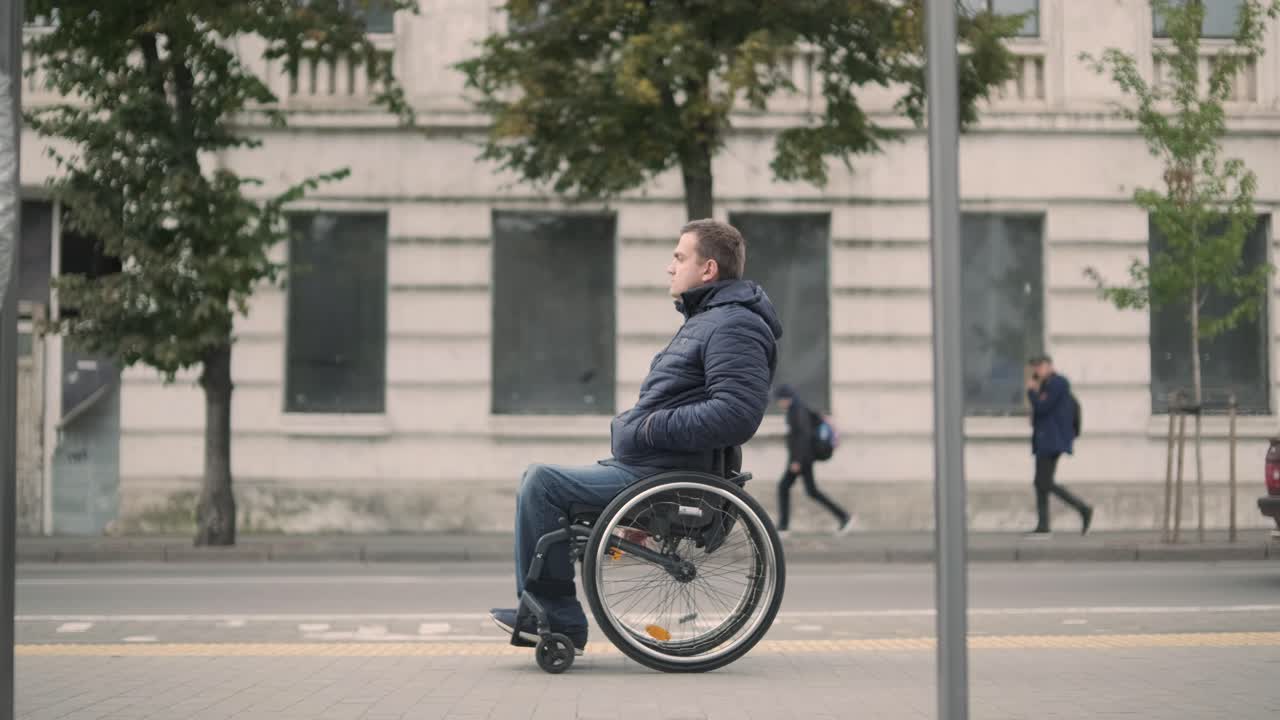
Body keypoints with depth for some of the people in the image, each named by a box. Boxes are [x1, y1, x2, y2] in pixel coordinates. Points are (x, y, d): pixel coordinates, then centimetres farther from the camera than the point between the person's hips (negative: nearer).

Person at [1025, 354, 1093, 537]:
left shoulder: (1057, 383, -12)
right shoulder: (1049, 384, 19)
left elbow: (1042, 407, -19)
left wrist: (1032, 390, -5)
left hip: (1052, 440, -10)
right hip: (1044, 440, 10)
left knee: (1046, 484, -12)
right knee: (1040, 483, 6)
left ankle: (1084, 509, -6)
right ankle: (1043, 527, 4)